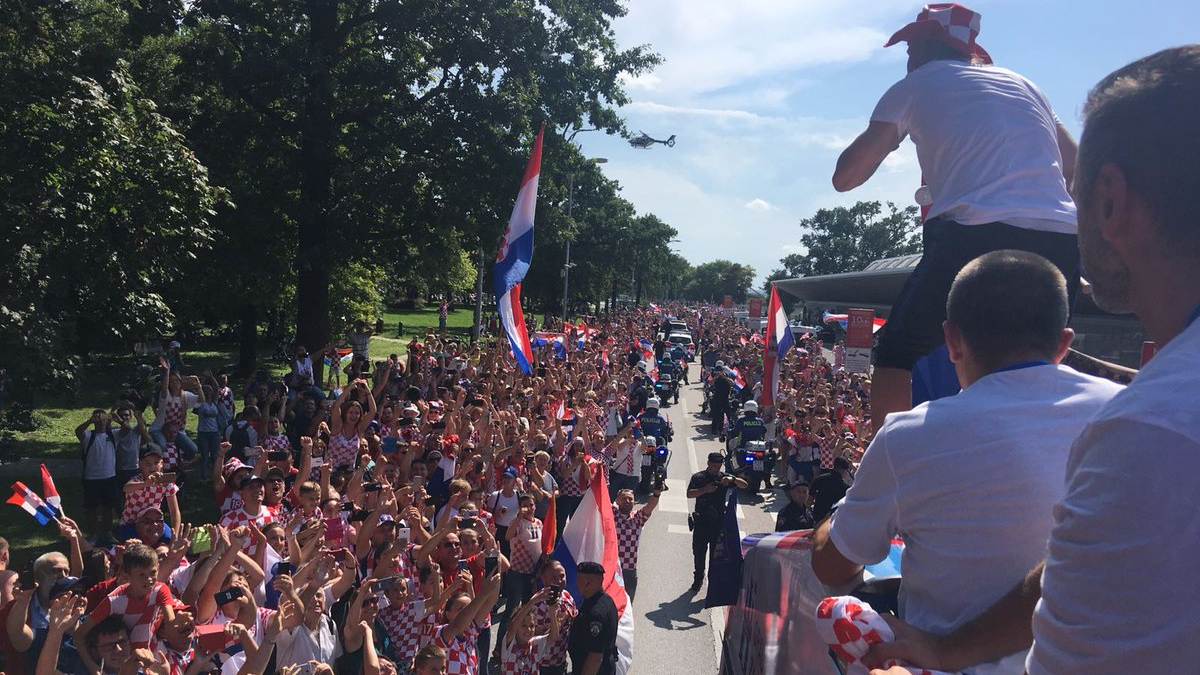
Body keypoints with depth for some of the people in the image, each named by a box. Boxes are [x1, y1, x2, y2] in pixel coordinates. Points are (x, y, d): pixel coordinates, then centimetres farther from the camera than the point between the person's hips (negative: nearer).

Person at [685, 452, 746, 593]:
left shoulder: (724, 477, 6)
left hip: (719, 520, 1)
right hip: (701, 521, -1)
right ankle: (698, 578, 21)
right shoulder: (698, 477, 2)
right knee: (699, 551, 5)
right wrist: (705, 489, -23)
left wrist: (733, 479, -17)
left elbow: (744, 485, 2)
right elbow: (689, 494, -10)